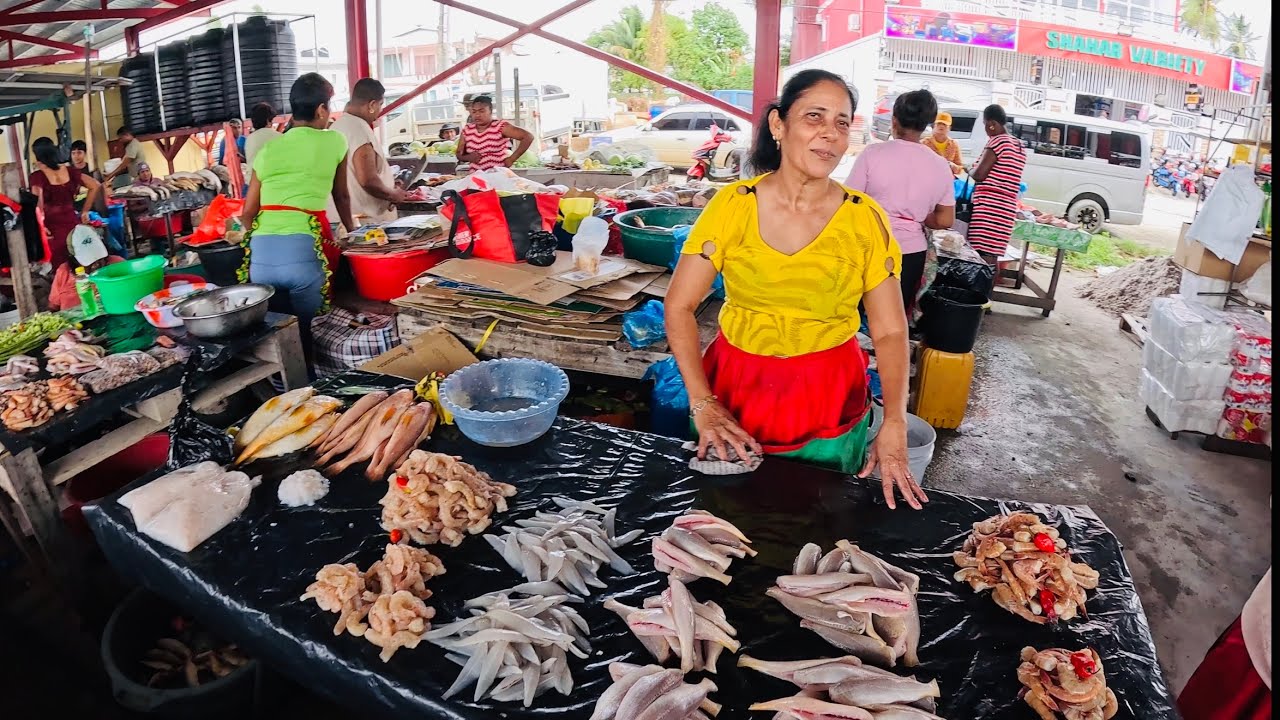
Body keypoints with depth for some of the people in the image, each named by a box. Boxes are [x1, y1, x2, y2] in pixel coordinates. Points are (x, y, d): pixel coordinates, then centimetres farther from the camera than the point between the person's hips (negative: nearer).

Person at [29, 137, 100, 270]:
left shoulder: (38, 176, -11)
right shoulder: (69, 171, 3)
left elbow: (37, 204, -22)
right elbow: (95, 186, 9)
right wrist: (85, 211, 13)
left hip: (53, 226, -4)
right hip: (72, 222, 5)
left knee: (60, 266, 3)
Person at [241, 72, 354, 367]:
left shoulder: (268, 149, 18)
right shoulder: (334, 141, 12)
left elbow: (248, 212, 18)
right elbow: (341, 197, 27)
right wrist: (351, 230, 46)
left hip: (262, 253, 4)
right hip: (304, 250, -3)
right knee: (308, 331, 9)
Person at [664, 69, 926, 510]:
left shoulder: (866, 219, -5)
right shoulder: (734, 204, -7)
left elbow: (890, 331, -4)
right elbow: (679, 307, -6)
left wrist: (894, 425, -18)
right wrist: (702, 404, -14)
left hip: (829, 405, 0)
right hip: (736, 392, 0)